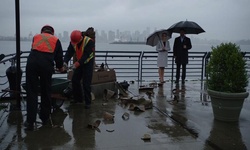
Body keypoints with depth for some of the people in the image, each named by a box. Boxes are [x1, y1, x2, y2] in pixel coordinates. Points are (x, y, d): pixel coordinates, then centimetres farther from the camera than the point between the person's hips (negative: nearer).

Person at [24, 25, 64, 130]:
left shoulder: (36, 37, 26)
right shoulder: (56, 40, 21)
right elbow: (59, 56, 18)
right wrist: (60, 67, 36)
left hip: (32, 63, 1)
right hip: (47, 65, -1)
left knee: (32, 92, 4)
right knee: (46, 92, 13)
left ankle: (30, 121, 1)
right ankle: (45, 118, 22)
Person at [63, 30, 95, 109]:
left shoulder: (89, 42, -25)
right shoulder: (73, 42, -7)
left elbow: (87, 55, -31)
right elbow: (69, 52, -12)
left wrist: (78, 63, -39)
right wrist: (65, 62, -27)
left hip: (88, 63, -6)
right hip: (79, 63, 6)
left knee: (86, 83, -9)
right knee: (74, 80, 4)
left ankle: (88, 102, 0)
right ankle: (78, 99, 18)